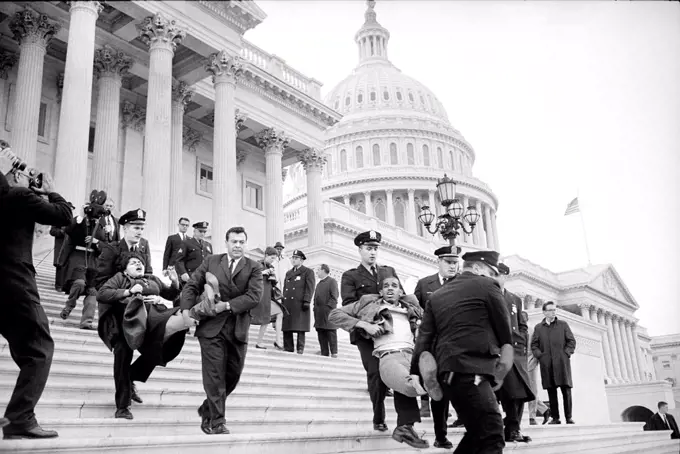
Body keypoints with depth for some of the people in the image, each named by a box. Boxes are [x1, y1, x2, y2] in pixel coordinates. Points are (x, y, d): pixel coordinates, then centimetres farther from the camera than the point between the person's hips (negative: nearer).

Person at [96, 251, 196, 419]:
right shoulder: (120, 278, 15)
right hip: (128, 317, -2)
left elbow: (170, 295, 24)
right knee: (122, 362, -6)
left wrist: (175, 282, 4)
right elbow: (101, 294, 1)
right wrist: (128, 292, -7)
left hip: (152, 318, 3)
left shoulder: (153, 280, 28)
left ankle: (131, 378, 14)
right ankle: (122, 406, 4)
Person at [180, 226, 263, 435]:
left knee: (232, 375, 8)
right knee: (214, 376, -3)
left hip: (238, 329, 2)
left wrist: (228, 305, -15)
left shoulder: (253, 268, 5)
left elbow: (254, 296, -8)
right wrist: (187, 310, -10)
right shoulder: (211, 261, 8)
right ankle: (217, 422, 7)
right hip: (211, 326, -1)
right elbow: (191, 286, 6)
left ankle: (207, 410, 30)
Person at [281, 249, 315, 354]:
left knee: (300, 327, -7)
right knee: (286, 327, 3)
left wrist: (306, 301, -14)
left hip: (300, 304, -6)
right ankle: (288, 348, 8)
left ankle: (300, 349, -5)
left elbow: (310, 288, -4)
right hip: (287, 304, 6)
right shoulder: (288, 273, 26)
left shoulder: (308, 272, 6)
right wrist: (283, 301, 15)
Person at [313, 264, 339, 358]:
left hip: (328, 314, -8)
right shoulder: (319, 284, 23)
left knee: (331, 335, -6)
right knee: (321, 336, 6)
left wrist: (328, 307, -16)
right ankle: (324, 354, 9)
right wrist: (315, 309, 11)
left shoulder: (332, 281, -2)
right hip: (319, 314, 8)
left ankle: (334, 354, -6)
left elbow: (334, 296, -10)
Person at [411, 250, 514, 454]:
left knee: (478, 433, 19)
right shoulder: (487, 286, 5)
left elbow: (424, 339, 12)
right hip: (470, 371, -7)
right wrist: (499, 374, 14)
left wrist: (424, 376, 8)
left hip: (448, 372, 7)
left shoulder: (437, 295, 21)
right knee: (492, 437, -9)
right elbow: (505, 333, 5)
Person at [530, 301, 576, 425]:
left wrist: (566, 353, -4)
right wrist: (539, 355, -4)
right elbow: (534, 345, 10)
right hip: (547, 363, 1)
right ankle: (555, 418, 5)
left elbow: (572, 341, 9)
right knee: (551, 391, 0)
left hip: (562, 362, 0)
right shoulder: (538, 327, 14)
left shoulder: (563, 324, 13)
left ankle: (569, 417, 2)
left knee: (566, 390, -4)